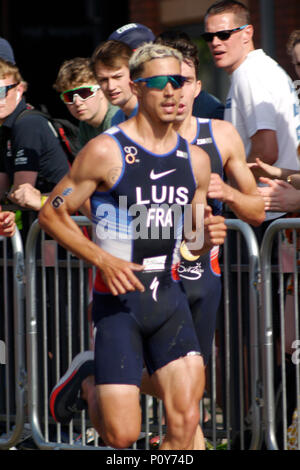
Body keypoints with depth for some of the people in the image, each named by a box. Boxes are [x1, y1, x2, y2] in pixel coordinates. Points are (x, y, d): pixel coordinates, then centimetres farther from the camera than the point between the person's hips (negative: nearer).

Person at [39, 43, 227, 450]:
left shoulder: (195, 160, 9)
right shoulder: (105, 151, -8)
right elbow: (51, 213, -4)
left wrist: (209, 237, -5)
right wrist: (103, 260, -15)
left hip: (169, 296, 4)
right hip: (118, 299, -4)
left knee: (185, 422, -10)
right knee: (122, 435, -5)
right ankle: (87, 384, 29)